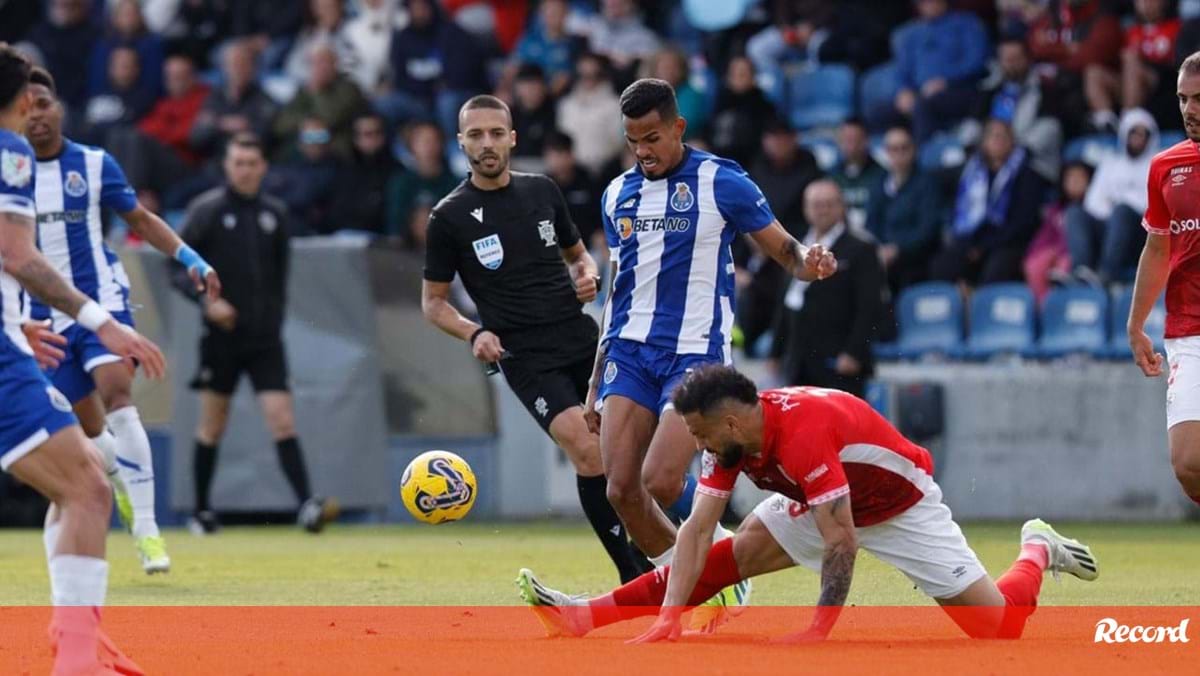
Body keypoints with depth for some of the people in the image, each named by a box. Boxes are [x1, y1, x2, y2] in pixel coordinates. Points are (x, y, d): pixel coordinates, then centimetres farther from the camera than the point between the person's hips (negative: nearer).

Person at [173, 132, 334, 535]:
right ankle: (201, 512, 19)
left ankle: (307, 506, -19)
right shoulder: (207, 210, -3)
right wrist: (206, 300, -16)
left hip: (265, 338, 2)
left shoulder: (275, 214, 8)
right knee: (212, 428, 6)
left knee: (282, 421, -10)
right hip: (221, 335, -2)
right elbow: (178, 266, -3)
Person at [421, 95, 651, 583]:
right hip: (525, 357, -4)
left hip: (582, 340, 4)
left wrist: (588, 276, 1)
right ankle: (634, 578, -14)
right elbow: (433, 301, 5)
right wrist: (473, 334, -13)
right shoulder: (449, 217, -1)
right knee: (588, 452, -20)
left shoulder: (541, 190, 10)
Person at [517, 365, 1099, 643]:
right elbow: (698, 528, -16)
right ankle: (585, 615, -8)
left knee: (999, 625, -12)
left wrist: (818, 630, -40)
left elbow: (841, 541, -39)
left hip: (902, 507, -7)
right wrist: (668, 617, -25)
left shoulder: (802, 431, -39)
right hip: (825, 503, 7)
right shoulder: (730, 437, -15)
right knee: (730, 556, -8)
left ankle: (1037, 551, 19)